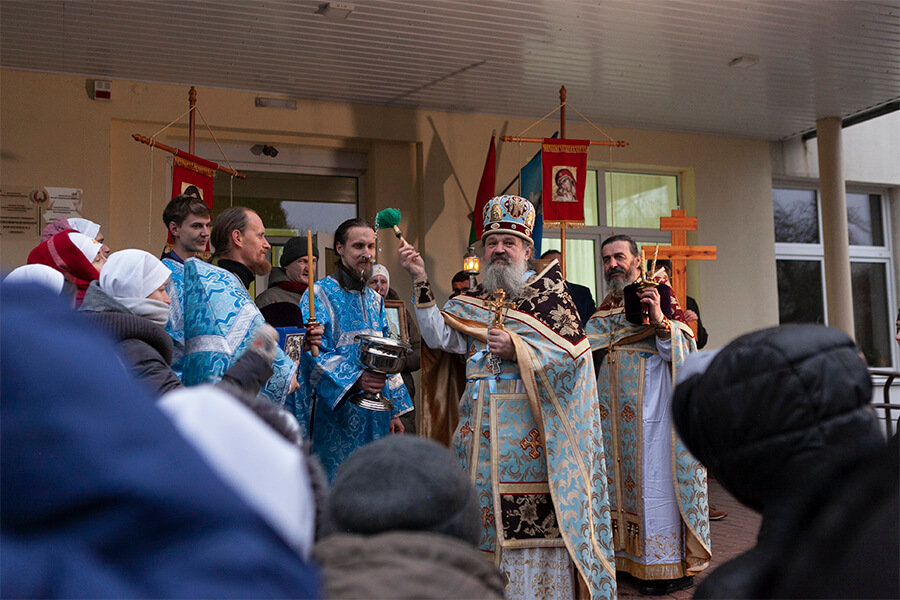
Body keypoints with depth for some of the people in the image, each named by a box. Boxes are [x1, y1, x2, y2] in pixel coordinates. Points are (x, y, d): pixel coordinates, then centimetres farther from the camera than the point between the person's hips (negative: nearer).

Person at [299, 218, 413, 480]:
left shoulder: (374, 299, 16)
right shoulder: (319, 294, -6)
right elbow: (313, 354, -16)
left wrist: (394, 411, 15)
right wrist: (355, 379, -29)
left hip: (375, 416, 6)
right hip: (336, 414, -6)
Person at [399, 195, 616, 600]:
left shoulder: (549, 292, 5)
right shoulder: (470, 304, 17)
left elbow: (573, 351, -4)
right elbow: (437, 338, 0)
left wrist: (518, 349, -14)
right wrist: (421, 283, -6)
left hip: (532, 422, -4)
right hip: (482, 424, 4)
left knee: (535, 514, -5)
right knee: (485, 506, 5)